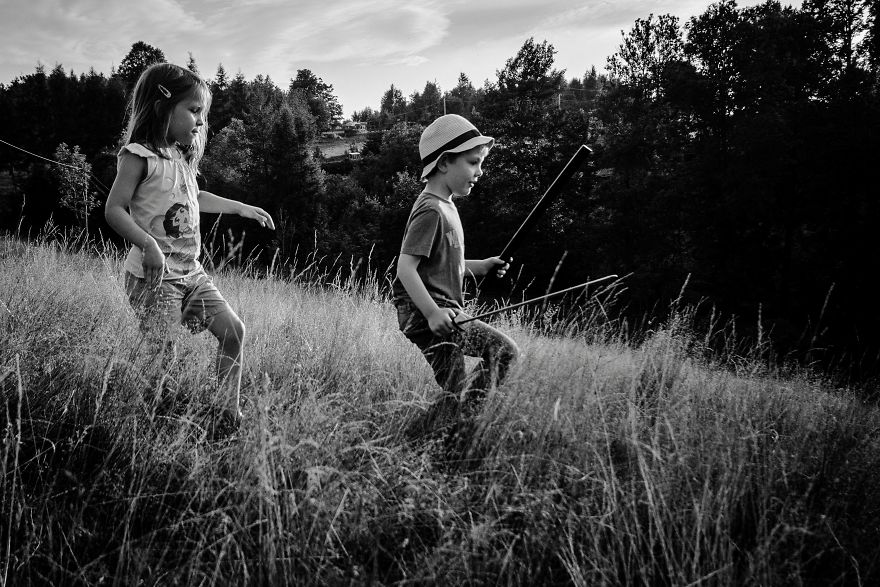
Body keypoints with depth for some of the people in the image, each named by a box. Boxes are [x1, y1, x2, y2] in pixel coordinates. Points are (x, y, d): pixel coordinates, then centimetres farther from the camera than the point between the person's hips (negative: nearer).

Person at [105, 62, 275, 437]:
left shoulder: (181, 157, 14)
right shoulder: (139, 155, -11)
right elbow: (114, 210, -15)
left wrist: (242, 208, 34)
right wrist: (148, 244, -29)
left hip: (190, 270, 8)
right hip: (155, 275, -8)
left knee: (232, 329, 3)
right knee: (156, 351, -8)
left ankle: (227, 415, 11)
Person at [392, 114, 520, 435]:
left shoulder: (446, 206, 16)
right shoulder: (430, 210, -16)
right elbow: (405, 268, -22)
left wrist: (481, 266, 12)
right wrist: (433, 312, -28)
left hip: (445, 312, 10)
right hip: (426, 314, -10)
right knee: (456, 394, -9)